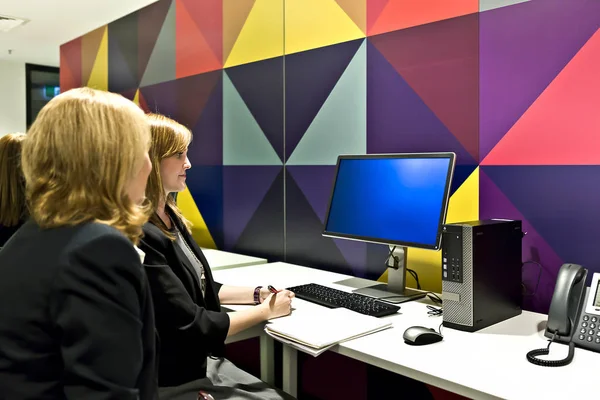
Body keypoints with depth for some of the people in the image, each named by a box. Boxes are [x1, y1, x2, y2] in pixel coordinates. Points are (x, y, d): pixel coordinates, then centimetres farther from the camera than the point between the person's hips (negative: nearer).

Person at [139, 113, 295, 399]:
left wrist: (257, 293, 2)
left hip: (204, 361, 8)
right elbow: (192, 326, -22)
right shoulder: (141, 239, -25)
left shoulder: (169, 217, 5)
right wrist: (266, 310, -10)